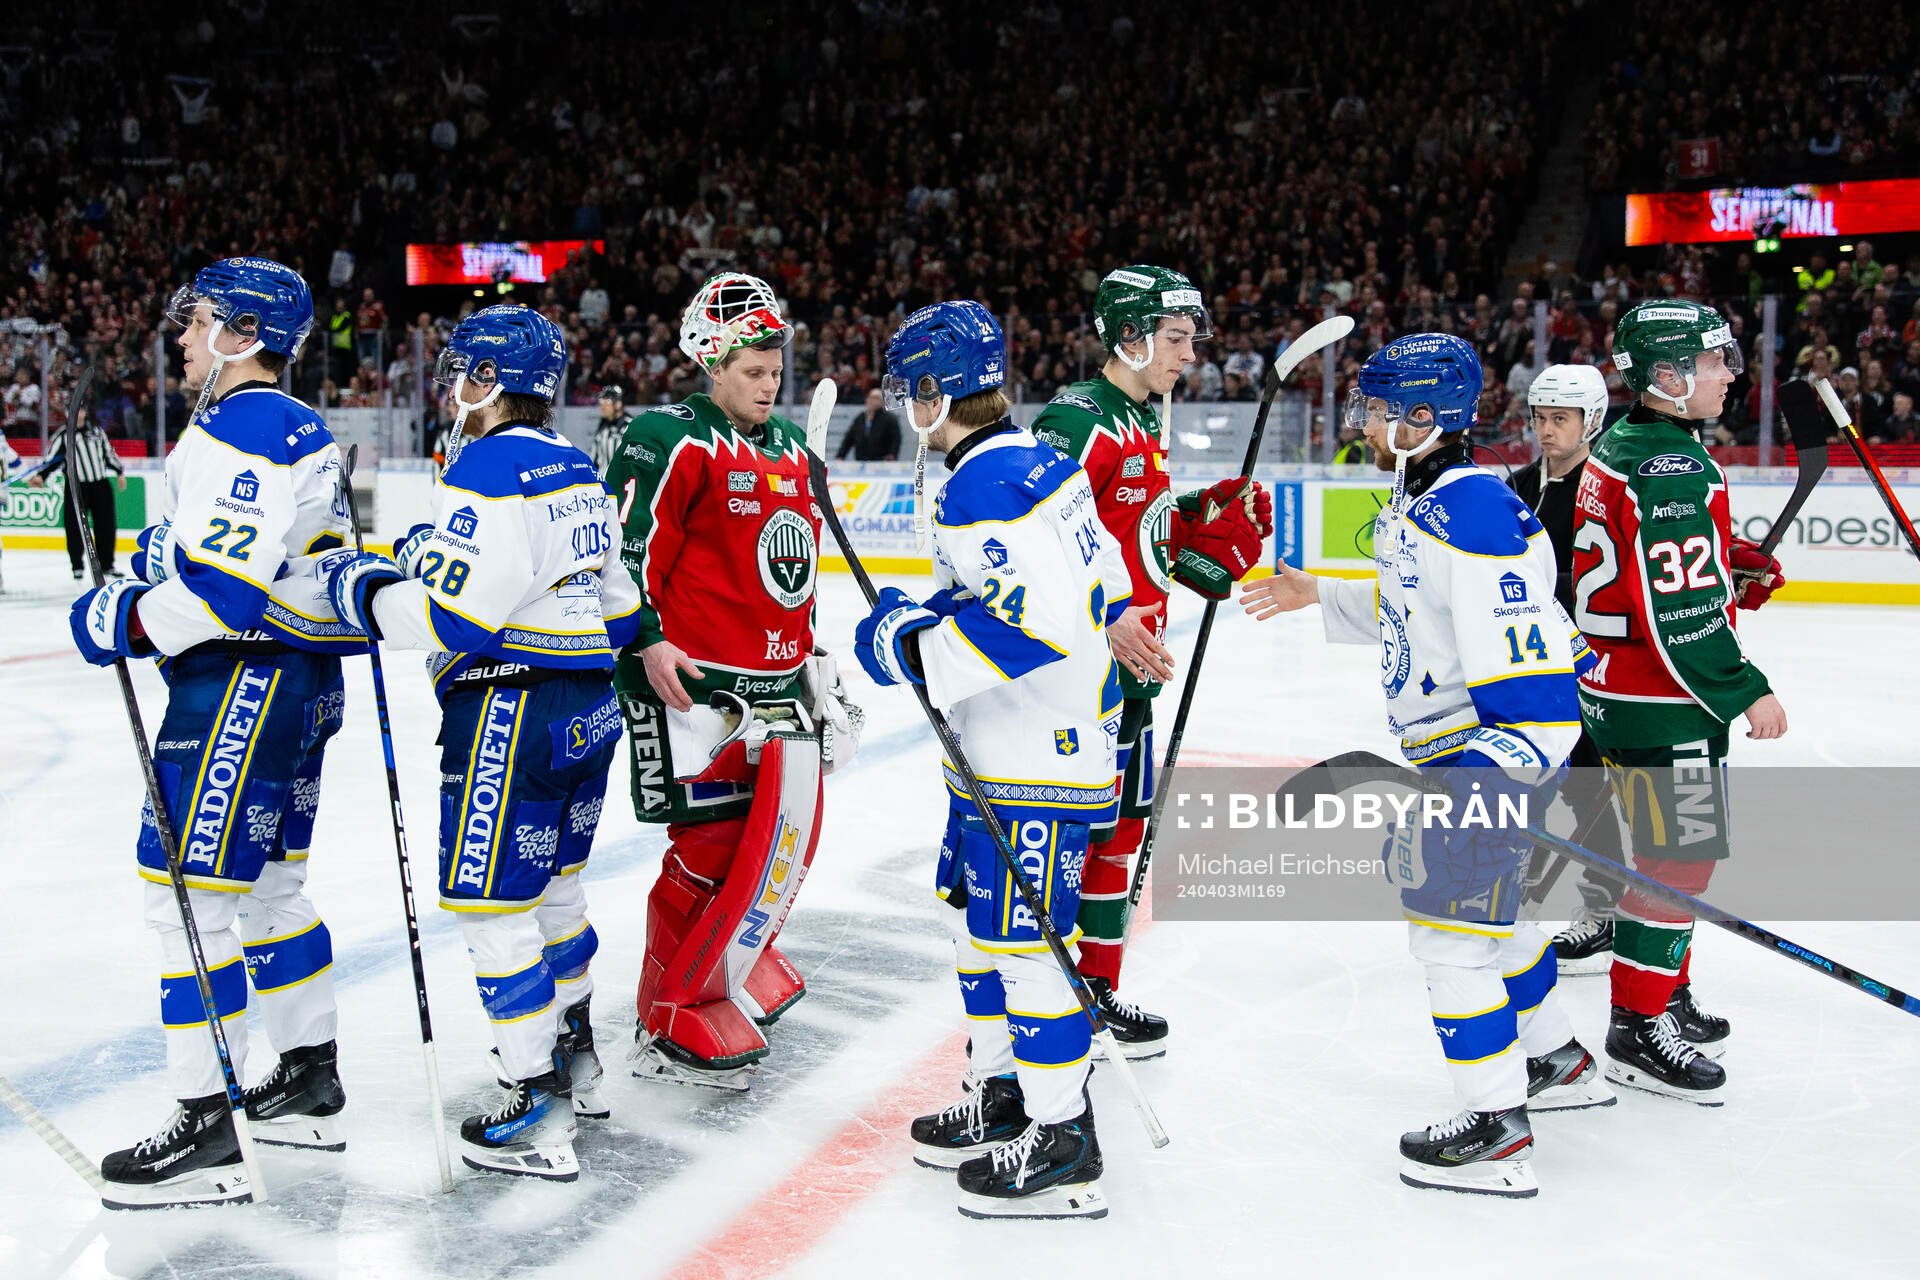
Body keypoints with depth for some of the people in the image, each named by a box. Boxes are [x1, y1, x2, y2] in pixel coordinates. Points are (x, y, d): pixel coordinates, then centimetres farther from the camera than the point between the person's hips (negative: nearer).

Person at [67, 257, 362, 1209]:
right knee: (266, 887, 18)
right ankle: (310, 1087, 28)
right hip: (298, 680, 11)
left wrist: (123, 622, -14)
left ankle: (205, 1130, -3)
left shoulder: (242, 428, -16)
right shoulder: (298, 431, 17)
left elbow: (228, 583, -25)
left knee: (191, 894, -7)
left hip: (243, 683, -11)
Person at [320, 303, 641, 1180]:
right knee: (553, 886, 22)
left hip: (511, 713, -10)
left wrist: (353, 581, -6)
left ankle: (538, 1115, 0)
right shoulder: (576, 471, 13)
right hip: (588, 710, 10)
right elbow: (616, 606, 17)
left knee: (494, 905, -3)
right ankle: (574, 1058, 35)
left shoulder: (489, 468, -16)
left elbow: (448, 614, -22)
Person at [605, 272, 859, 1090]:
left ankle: (743, 959, 34)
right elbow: (626, 548, -13)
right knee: (714, 842, -9)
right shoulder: (669, 441, -9)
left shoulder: (790, 447, 16)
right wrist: (647, 642, -21)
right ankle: (670, 1022, 1)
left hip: (779, 679, 8)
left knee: (789, 834, 12)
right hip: (695, 680, -8)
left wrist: (810, 656, 26)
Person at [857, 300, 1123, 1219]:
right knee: (978, 916, 20)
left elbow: (1038, 617, -30)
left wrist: (920, 646, -19)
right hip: (1007, 751, 11)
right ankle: (1000, 1097, 32)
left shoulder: (979, 488, -20)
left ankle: (1062, 1147, 5)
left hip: (1034, 759, -11)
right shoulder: (1040, 462, 11)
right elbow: (1103, 584, 17)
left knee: (1019, 934, -4)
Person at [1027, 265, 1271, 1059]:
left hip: (1128, 669, 10)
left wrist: (1220, 519, 11)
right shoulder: (1078, 420, -15)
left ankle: (1096, 990, 28)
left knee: (1122, 829, 15)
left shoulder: (1143, 428, 17)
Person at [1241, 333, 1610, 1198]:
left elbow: (1525, 661, -27)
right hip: (1455, 745, 11)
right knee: (1481, 897, 23)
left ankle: (1495, 1132, 1)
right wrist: (1321, 597, 25)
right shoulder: (1417, 500, 9)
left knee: (1450, 916, -7)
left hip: (1501, 740, -11)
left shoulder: (1475, 513, -24)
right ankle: (1558, 1062, 41)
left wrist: (1491, 782, -29)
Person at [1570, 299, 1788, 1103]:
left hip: (1622, 689, 11)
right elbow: (1677, 613, -25)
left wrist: (1736, 566, 10)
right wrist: (1748, 691, -17)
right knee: (1679, 856, -4)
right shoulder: (1670, 467, -22)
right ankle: (1638, 1031, 4)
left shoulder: (1622, 450, 11)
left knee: (1675, 849, 20)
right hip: (1659, 703, -11)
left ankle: (1667, 997, 33)